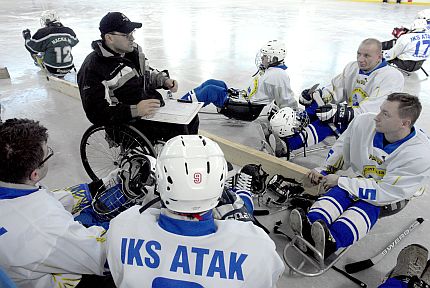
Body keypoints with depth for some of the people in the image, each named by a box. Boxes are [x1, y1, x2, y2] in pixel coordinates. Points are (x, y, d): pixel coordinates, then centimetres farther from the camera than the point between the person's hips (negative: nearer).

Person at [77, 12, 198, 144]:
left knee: (191, 117, 3)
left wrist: (164, 80, 1)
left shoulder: (133, 50, 4)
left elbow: (147, 74, 23)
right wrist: (134, 110, -34)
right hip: (128, 122, -8)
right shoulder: (92, 68, -19)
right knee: (177, 128, -22)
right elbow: (97, 113, -24)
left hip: (152, 106, 8)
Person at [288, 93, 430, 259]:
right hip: (359, 180, 4)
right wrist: (324, 170, -3)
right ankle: (309, 226, -56)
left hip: (392, 199, -3)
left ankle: (331, 241, -62)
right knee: (337, 193, -30)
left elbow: (386, 192, -27)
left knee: (365, 208, -36)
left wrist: (340, 181, -24)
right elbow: (341, 149, 6)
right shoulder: (364, 122, -14)